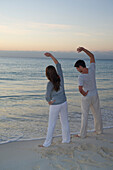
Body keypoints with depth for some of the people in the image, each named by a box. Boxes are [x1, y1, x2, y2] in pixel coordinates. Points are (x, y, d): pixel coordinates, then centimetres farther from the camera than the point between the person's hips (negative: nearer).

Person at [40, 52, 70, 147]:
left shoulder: (50, 84, -22)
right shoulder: (60, 78, -9)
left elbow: (47, 97, -14)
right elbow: (58, 65, 4)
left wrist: (49, 101, 8)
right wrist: (51, 55, 4)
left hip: (55, 105, -5)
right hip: (64, 103, 5)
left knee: (51, 124, 5)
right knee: (65, 122, 17)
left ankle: (47, 143, 12)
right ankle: (66, 139, 29)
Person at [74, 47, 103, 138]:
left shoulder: (81, 77, -25)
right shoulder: (92, 69, -11)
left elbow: (80, 89, -35)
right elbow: (92, 56, 2)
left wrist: (84, 94, -14)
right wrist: (83, 49, -5)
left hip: (86, 97, -5)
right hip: (95, 95, 6)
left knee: (85, 115, 5)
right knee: (97, 113, 18)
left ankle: (83, 134, 13)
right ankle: (99, 130, 34)